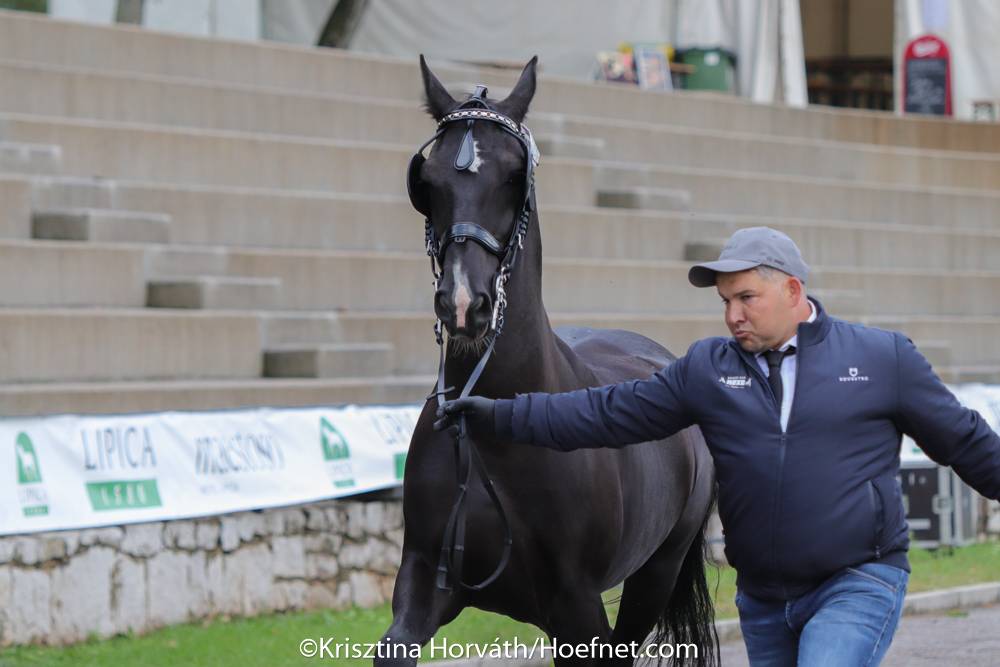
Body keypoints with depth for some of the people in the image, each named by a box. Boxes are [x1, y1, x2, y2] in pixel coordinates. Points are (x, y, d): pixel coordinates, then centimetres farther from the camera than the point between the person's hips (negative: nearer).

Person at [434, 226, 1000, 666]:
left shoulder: (884, 359, 0)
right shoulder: (708, 370, 6)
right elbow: (609, 414, 4)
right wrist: (500, 417, -3)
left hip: (859, 587, -4)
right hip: (763, 601, 5)